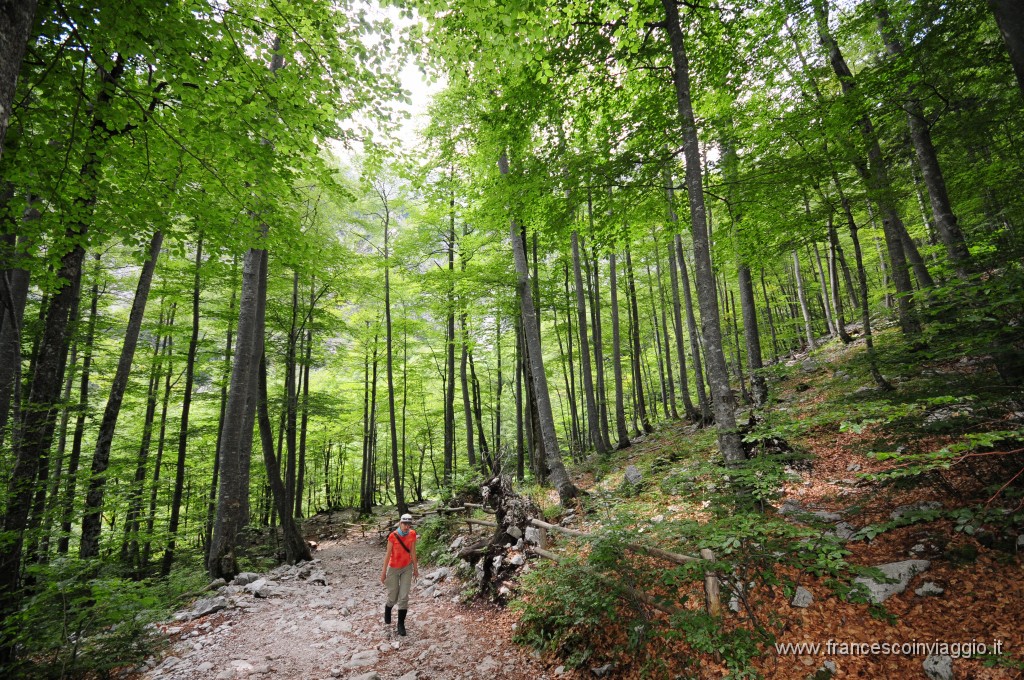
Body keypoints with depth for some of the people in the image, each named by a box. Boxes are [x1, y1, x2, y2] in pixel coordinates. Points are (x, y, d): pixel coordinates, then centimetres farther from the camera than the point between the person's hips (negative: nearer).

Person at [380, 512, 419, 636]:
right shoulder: (393, 536, -21)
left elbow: (413, 552, -1)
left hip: (407, 568, 2)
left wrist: (415, 568, 6)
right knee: (393, 597, 12)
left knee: (404, 597, -1)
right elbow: (388, 554, -12)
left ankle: (401, 624, 15)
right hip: (393, 568, -2)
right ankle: (388, 609, 46)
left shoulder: (412, 534, -11)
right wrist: (384, 571, -6)